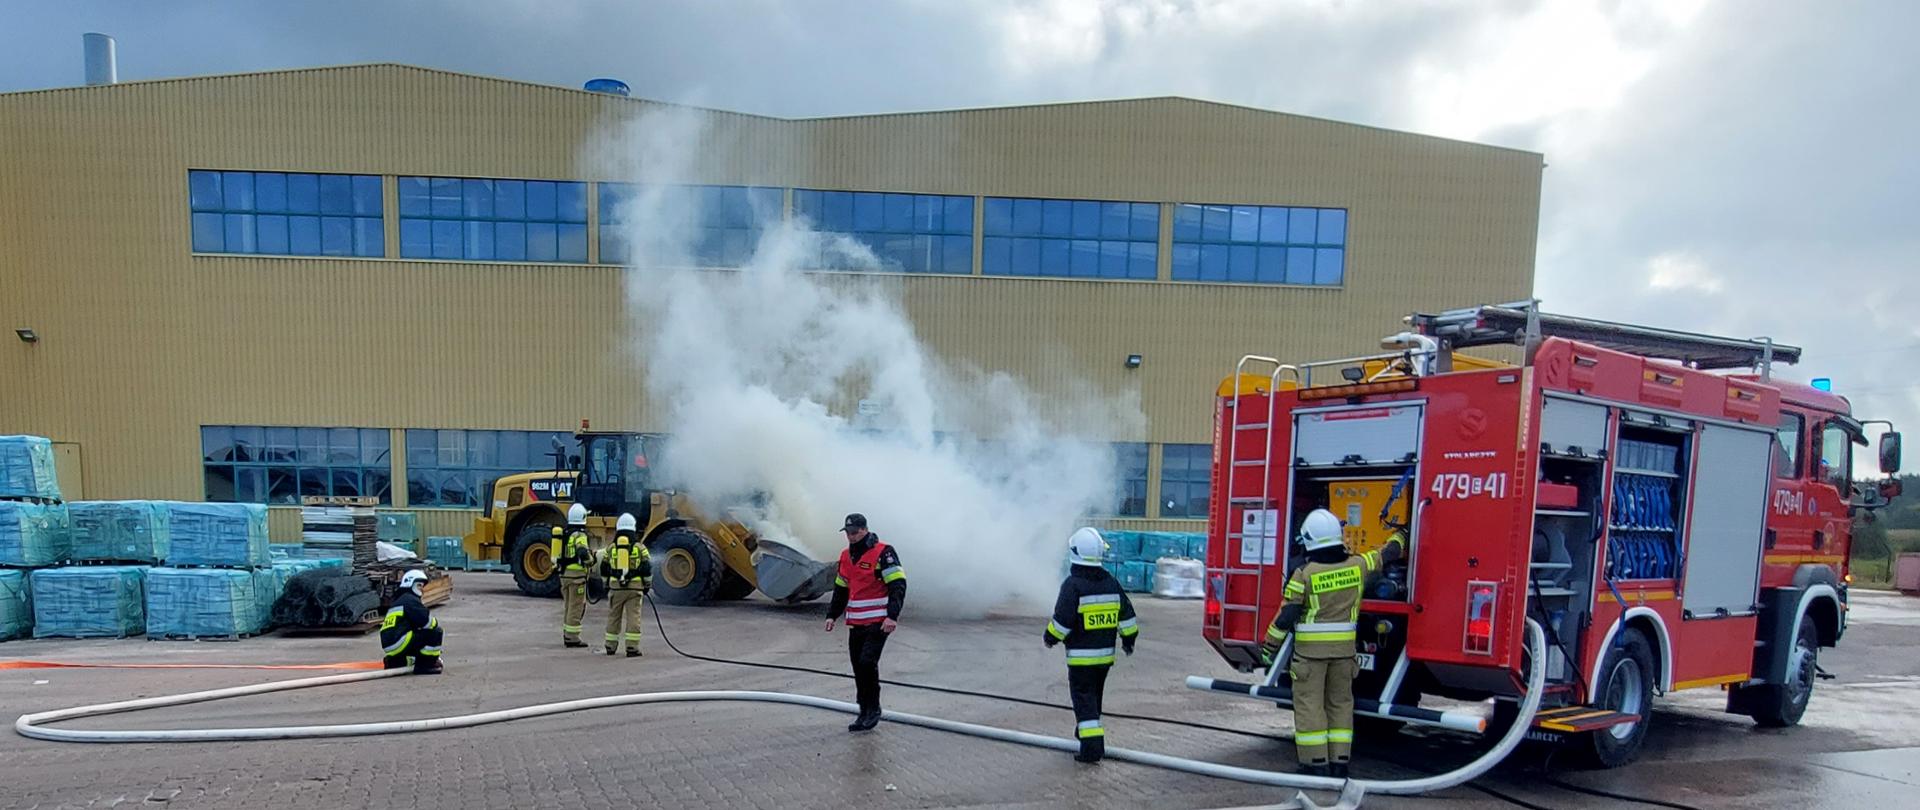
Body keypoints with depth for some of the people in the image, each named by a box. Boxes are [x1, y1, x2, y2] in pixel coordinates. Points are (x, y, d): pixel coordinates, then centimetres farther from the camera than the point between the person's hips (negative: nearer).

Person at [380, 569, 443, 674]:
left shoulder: (398, 601, 28)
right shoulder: (410, 600, -5)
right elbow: (427, 622, -13)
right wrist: (436, 623, 10)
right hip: (399, 643, -10)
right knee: (435, 631, -12)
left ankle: (394, 662, 16)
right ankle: (425, 665, -10)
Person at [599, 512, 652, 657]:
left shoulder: (611, 547, 7)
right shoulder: (639, 547, 0)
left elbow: (604, 569, 13)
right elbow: (647, 568, -2)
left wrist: (607, 584, 25)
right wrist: (647, 585, 10)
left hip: (615, 587, 2)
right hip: (634, 587, -2)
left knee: (613, 617, 13)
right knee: (633, 617, -1)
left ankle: (610, 646, 20)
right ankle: (632, 648, -5)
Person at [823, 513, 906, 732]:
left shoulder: (883, 552, -9)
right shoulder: (846, 556, 14)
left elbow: (898, 585, -13)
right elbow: (841, 589, 24)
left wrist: (892, 616, -21)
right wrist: (832, 615, 16)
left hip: (879, 622, -7)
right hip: (855, 623, 7)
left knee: (867, 662, -17)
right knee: (858, 668, 6)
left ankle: (873, 709, -1)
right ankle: (865, 713, 15)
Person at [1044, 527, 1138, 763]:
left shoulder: (1073, 584, -16)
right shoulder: (1111, 583, 4)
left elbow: (1063, 620, -17)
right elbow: (1126, 615, 9)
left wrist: (1051, 637, 1)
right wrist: (1128, 639, 22)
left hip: (1081, 655, -6)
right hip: (1106, 654, 6)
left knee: (1083, 697, -3)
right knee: (1095, 694, 23)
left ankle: (1093, 745, -12)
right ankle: (1088, 730, 40)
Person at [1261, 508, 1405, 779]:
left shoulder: (1304, 574, -13)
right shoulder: (1357, 566, -2)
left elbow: (1286, 616, -11)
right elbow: (1387, 554, 17)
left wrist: (1270, 646, 0)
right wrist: (1400, 535, 38)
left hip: (1310, 648, -4)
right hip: (1344, 648, 4)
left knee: (1309, 704, 3)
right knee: (1340, 703, 14)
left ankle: (1316, 764, 3)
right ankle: (1339, 763, 17)